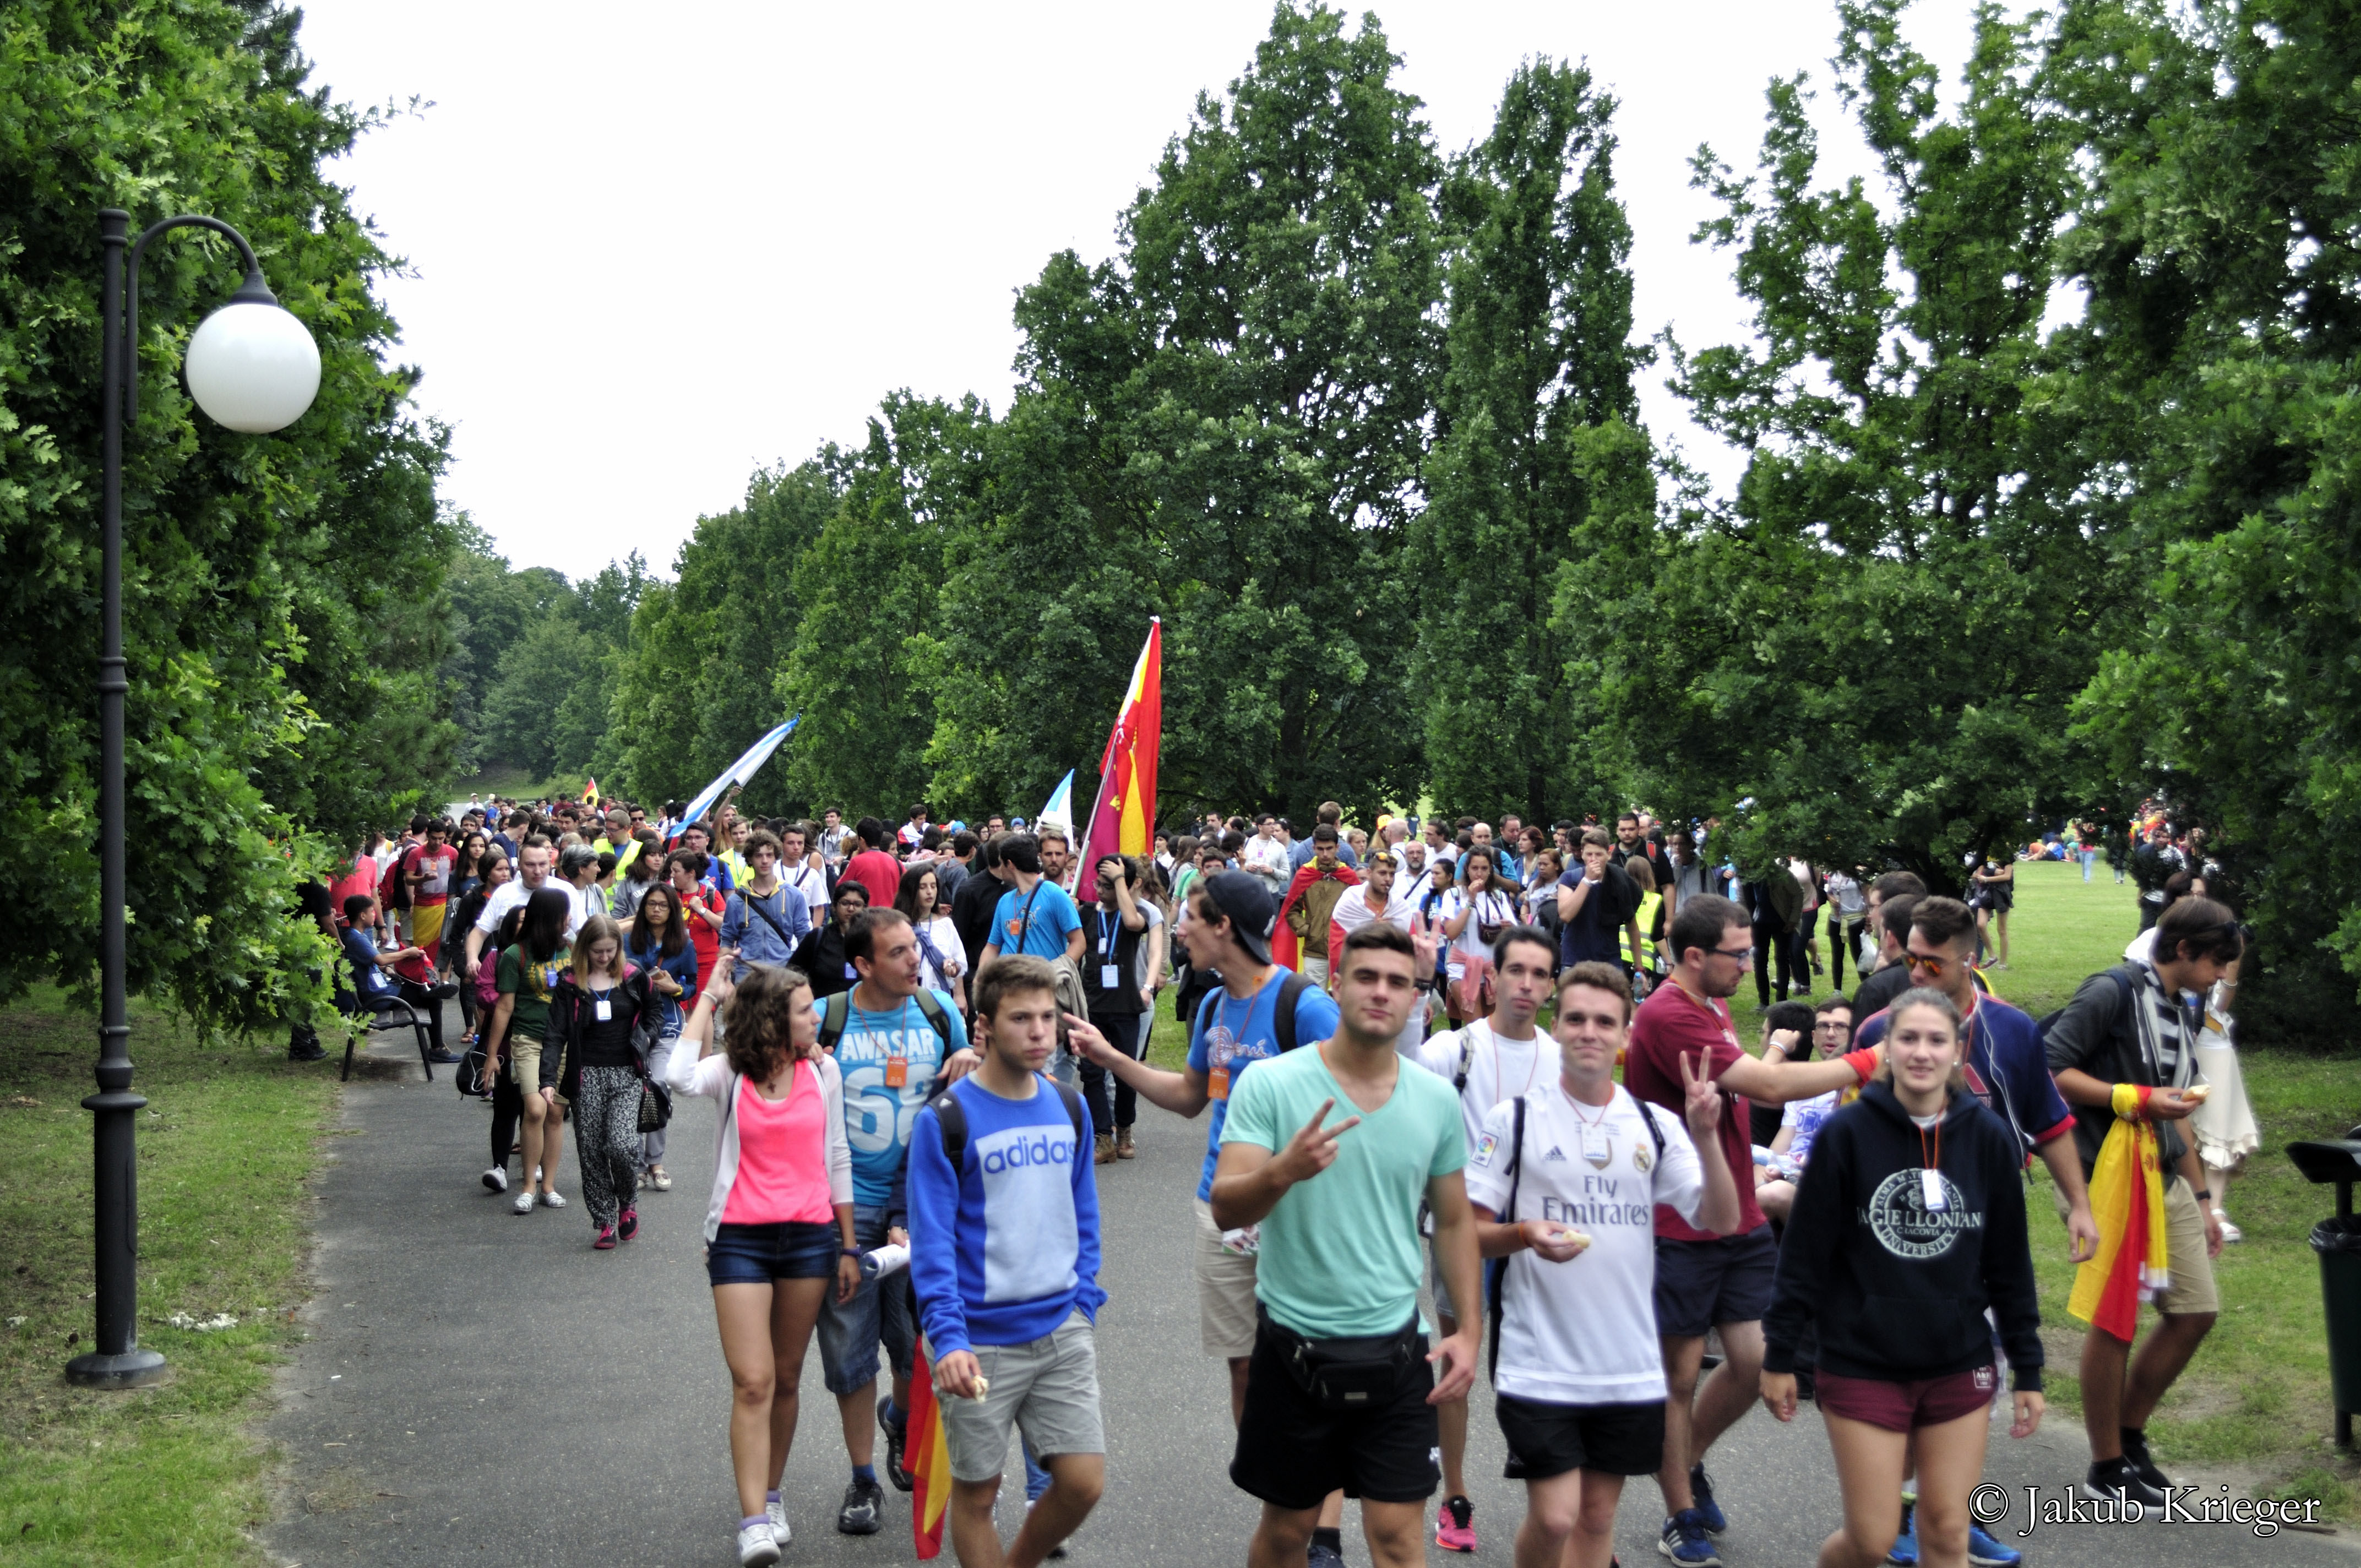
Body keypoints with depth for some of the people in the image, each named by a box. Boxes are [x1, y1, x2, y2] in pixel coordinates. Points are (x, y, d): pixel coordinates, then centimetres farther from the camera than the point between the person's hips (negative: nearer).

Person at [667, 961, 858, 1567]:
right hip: (740, 1240, -3)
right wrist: (709, 1000, -17)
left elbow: (838, 1160, 10)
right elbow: (678, 1077, -28)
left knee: (786, 1379, 12)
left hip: (810, 1237, 3)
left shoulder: (823, 1071, 4)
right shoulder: (731, 1073, -4)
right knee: (752, 1383, -8)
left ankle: (770, 1496, 28)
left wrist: (848, 1248, 9)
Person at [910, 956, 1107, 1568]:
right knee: (977, 1492, 6)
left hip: (1063, 1331, 4)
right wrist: (948, 1338, -23)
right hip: (981, 1340, -4)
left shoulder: (1068, 1107, 6)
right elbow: (931, 1239, -13)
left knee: (1083, 1482, 3)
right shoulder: (946, 1120, -10)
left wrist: (1084, 1303, 8)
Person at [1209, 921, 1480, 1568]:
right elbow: (1226, 1210, -16)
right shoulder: (1269, 1084, -10)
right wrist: (1283, 1171, -35)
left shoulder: (1438, 1099, 2)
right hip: (1295, 1343, -2)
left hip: (1396, 1347, 2)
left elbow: (1455, 1221, 12)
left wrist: (1469, 1329, 5)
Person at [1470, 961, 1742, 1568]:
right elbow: (1469, 1231, -1)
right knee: (1554, 1518, -7)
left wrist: (1706, 1136, -15)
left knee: (1598, 1517, 12)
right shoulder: (1514, 1118, -3)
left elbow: (1722, 1220, -1)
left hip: (1631, 1367, 4)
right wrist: (1524, 1235, -21)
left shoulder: (1656, 1126, 6)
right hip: (1539, 1364, -3)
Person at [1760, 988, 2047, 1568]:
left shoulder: (1989, 1139, -1)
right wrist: (1779, 1356, -2)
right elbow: (1804, 1253, -5)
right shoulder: (1847, 1134, -9)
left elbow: (2010, 1263, 6)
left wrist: (2028, 1370, 8)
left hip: (1960, 1368, 3)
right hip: (1862, 1368, -2)